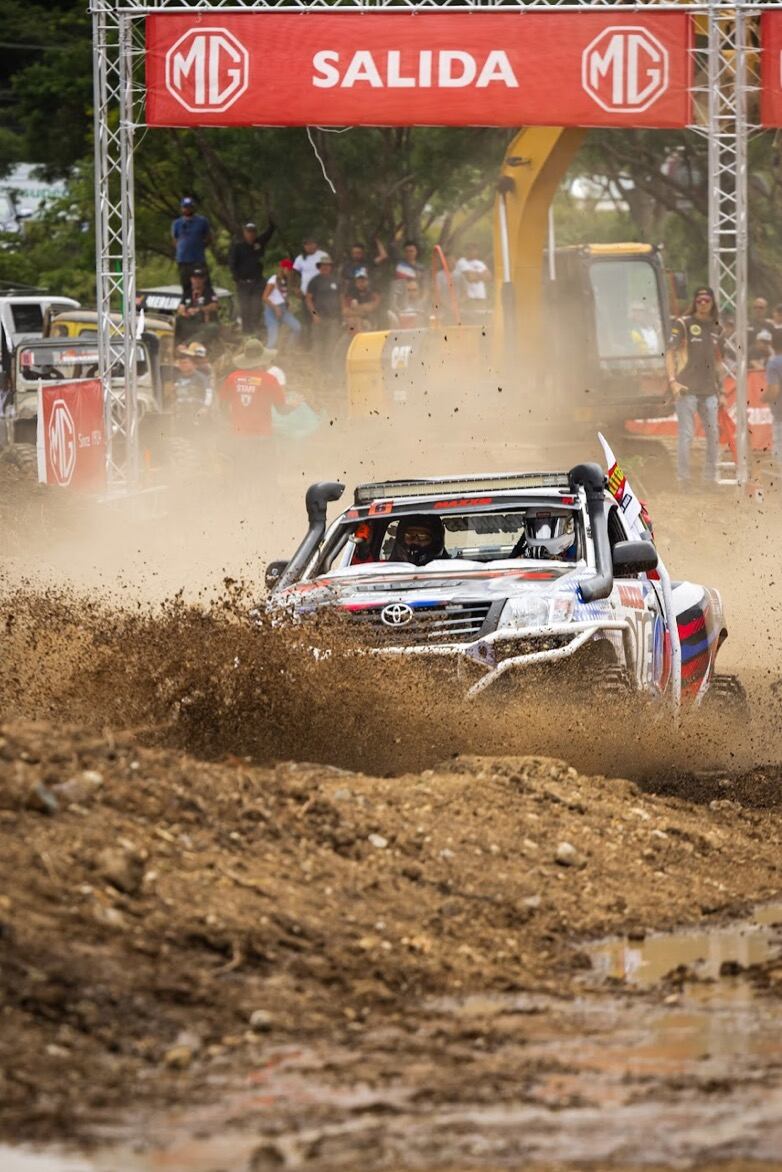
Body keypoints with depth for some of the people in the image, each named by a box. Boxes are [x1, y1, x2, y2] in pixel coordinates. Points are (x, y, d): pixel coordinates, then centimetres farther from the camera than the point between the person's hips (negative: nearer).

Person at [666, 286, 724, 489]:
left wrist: (719, 387, 17)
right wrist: (672, 381, -18)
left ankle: (710, 478, 15)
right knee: (687, 434, -8)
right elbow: (670, 353, -6)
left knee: (713, 434, 5)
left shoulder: (716, 328, 14)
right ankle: (683, 479, -4)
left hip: (709, 389, 5)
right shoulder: (683, 324, -1)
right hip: (687, 388, -5)